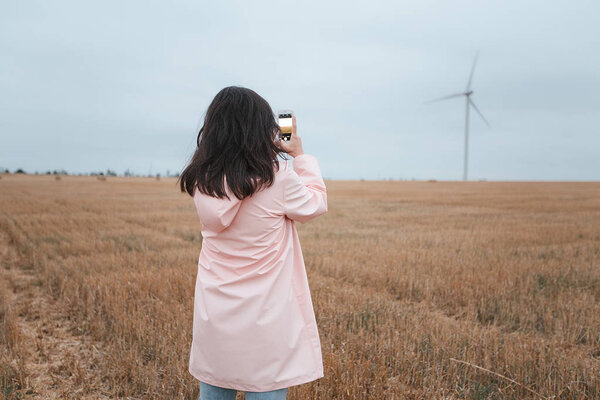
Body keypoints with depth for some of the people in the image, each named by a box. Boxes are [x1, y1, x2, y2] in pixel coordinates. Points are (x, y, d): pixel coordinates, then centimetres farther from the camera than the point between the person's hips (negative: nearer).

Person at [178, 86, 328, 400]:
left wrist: (271, 150, 15)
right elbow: (316, 205, 2)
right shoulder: (277, 178, -17)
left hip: (213, 317, 5)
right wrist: (300, 156, 12)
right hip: (264, 321, -5)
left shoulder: (202, 181, -4)